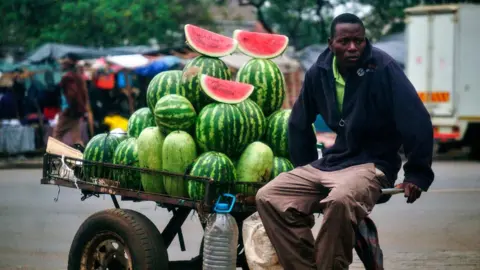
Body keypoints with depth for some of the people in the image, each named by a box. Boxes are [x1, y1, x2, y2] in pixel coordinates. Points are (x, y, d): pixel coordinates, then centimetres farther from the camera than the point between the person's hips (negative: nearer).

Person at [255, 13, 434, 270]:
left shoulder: (383, 68, -15)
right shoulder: (318, 72, 2)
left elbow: (417, 121, -17)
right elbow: (298, 124, 18)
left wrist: (417, 175, -15)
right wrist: (306, 171, 18)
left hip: (372, 164, -6)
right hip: (330, 162, 7)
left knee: (340, 200, -39)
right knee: (268, 197, -9)